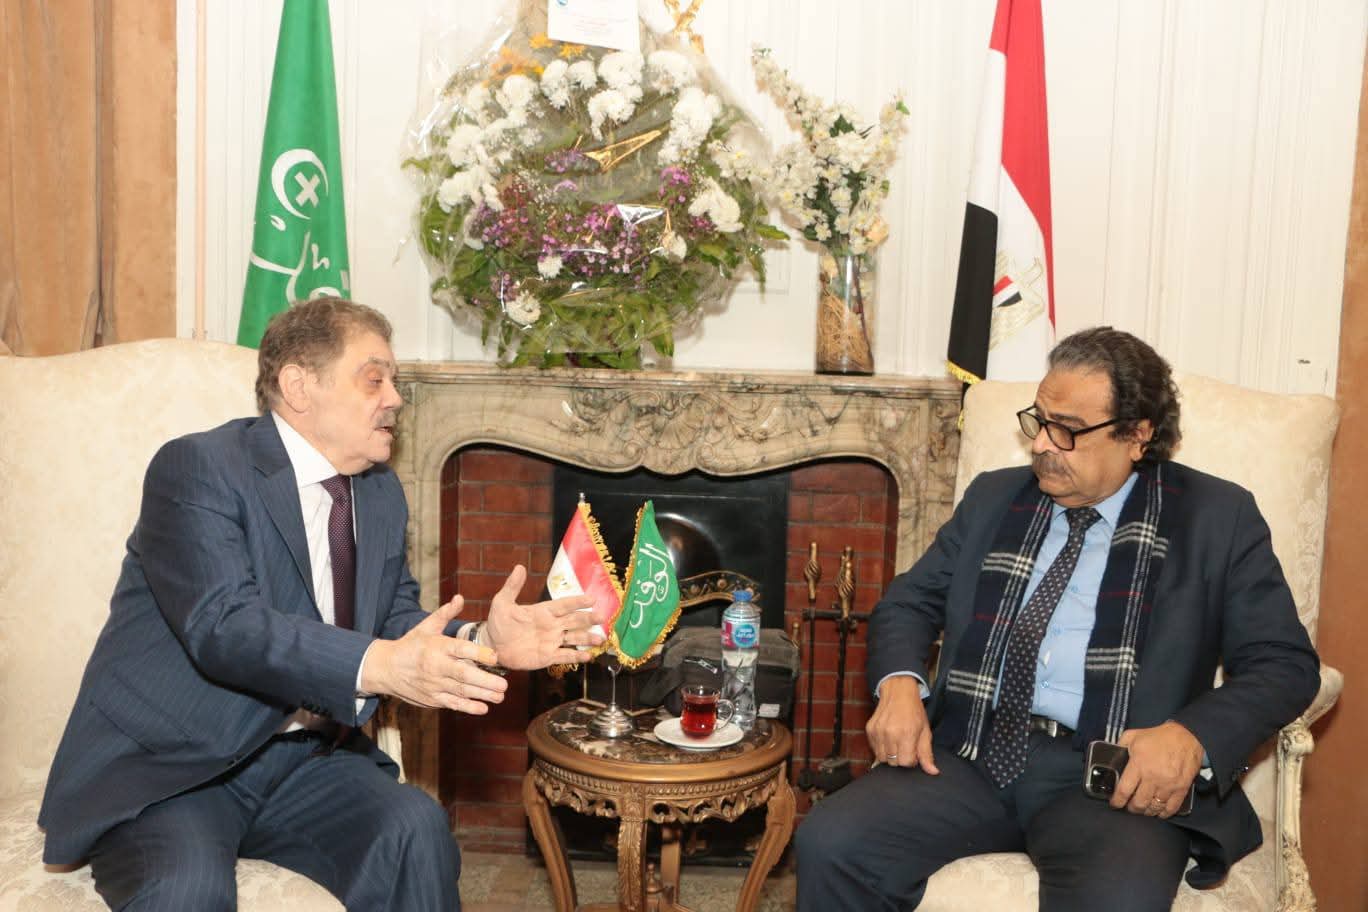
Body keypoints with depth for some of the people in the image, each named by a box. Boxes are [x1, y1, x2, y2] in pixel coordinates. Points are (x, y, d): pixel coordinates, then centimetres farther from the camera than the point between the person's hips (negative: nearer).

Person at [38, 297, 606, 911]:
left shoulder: (381, 493, 11)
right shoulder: (196, 468, -13)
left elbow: (397, 625, 9)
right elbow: (223, 626, -27)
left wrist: (482, 642, -12)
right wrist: (379, 665, -39)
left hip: (302, 760, 6)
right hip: (165, 768, -5)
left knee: (416, 829, -21)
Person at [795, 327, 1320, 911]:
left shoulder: (1217, 517, 6)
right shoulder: (994, 497, 16)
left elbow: (1284, 663, 2)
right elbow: (909, 601, 18)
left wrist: (1190, 737, -17)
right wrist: (900, 685, -5)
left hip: (1118, 774, -3)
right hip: (974, 754, 4)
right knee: (830, 845, -22)